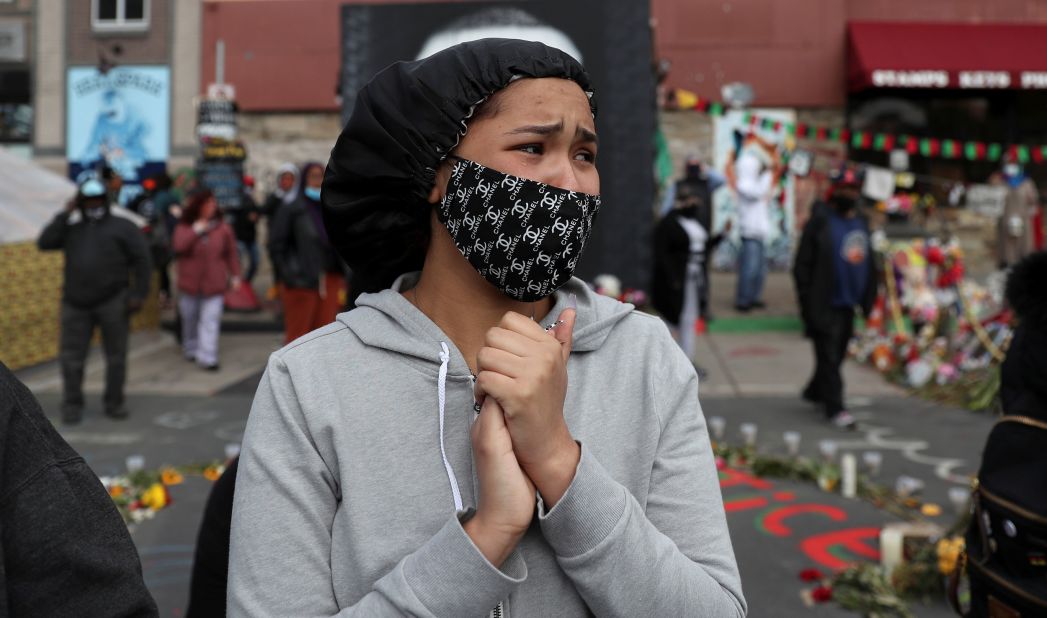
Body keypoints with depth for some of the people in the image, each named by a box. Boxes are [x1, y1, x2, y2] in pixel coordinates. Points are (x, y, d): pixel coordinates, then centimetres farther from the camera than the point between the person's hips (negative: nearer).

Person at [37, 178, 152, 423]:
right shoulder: (71, 229, 17)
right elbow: (44, 243, 1)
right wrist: (65, 215, -2)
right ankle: (72, 405, 11)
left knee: (116, 355, 1)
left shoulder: (123, 227, 6)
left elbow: (142, 260, -1)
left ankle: (114, 403, 12)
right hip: (77, 304, 3)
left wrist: (139, 293, -10)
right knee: (71, 357, 1)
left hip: (113, 301, -3)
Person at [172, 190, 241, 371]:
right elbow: (179, 247, -18)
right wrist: (196, 230, -20)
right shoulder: (184, 228, 1)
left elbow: (231, 253, 5)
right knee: (189, 319, 15)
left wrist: (235, 275, 2)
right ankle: (191, 349, 34)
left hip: (214, 284, -1)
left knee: (210, 321, -9)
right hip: (190, 283, 1)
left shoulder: (222, 229, 1)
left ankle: (207, 357, -10)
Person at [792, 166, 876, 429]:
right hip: (824, 306, -7)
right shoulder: (820, 221, -6)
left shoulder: (862, 223, 14)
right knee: (828, 356, -5)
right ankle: (835, 407, 1)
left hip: (847, 304, 7)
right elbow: (802, 264, -9)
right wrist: (807, 301, -13)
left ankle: (815, 391, 33)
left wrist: (867, 299, 14)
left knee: (837, 355, 14)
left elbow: (868, 263, 20)